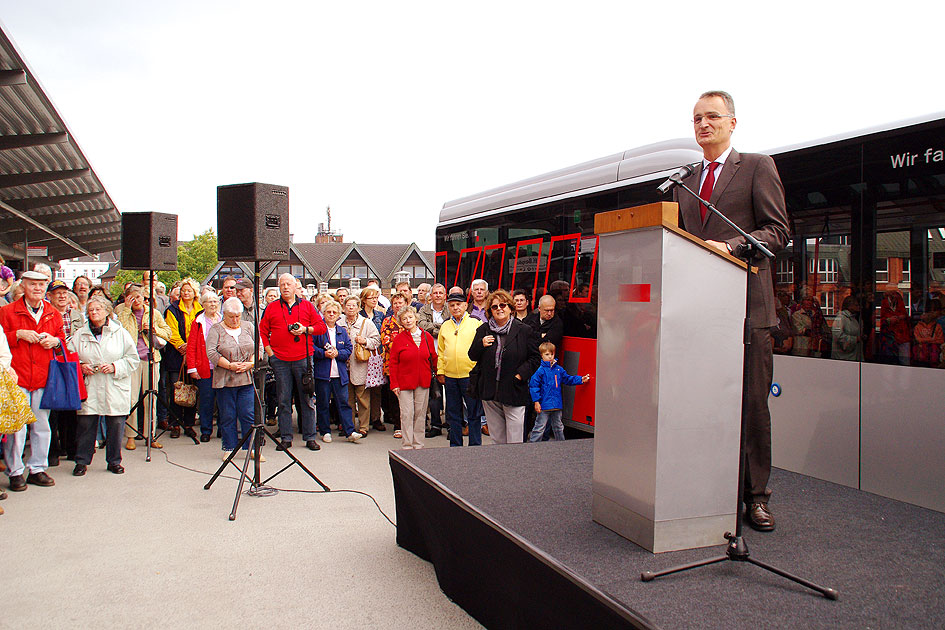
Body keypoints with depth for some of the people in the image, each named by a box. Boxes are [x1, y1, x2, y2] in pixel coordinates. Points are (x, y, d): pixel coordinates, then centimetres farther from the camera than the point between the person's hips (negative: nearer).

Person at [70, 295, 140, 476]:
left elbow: (133, 358, 3)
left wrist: (115, 367, -11)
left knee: (115, 425, 2)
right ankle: (82, 461, 14)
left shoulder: (120, 332, 6)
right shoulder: (80, 335, 11)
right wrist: (80, 366, -7)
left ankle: (114, 461, 15)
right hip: (89, 388, 1)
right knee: (86, 424, 0)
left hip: (115, 390, -1)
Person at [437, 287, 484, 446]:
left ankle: (475, 446, 11)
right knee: (453, 414, 12)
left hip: (470, 375, -4)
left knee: (473, 413, 2)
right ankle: (455, 446, 23)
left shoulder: (476, 322, -1)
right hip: (450, 376, 4)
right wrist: (440, 371, 9)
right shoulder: (445, 325, 11)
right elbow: (441, 351, 15)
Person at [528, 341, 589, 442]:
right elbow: (533, 385, -12)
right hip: (544, 405, -6)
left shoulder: (559, 369, 6)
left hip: (557, 404, 6)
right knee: (540, 427, -1)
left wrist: (581, 379, 11)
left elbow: (568, 379, 19)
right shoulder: (540, 371, -11)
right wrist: (536, 401, -16)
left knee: (558, 427, 21)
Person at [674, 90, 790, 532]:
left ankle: (755, 496, 9)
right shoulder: (686, 182, 21)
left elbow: (777, 230, -3)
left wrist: (729, 246, -17)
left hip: (746, 305, -4)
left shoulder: (757, 167, 6)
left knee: (752, 404, -1)